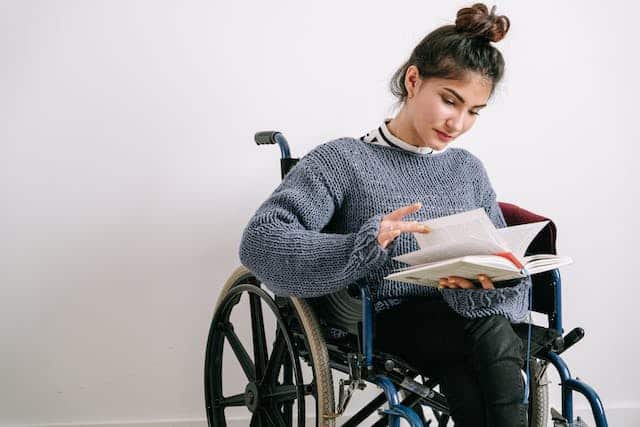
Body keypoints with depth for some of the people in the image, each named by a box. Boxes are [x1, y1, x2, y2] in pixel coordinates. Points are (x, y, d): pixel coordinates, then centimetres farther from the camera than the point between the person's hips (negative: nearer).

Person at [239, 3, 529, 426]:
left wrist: (485, 285, -19)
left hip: (459, 322, 5)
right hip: (382, 323, -4)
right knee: (493, 335, -32)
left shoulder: (469, 169, 15)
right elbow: (260, 241, -16)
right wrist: (364, 245, -33)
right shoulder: (343, 161, -2)